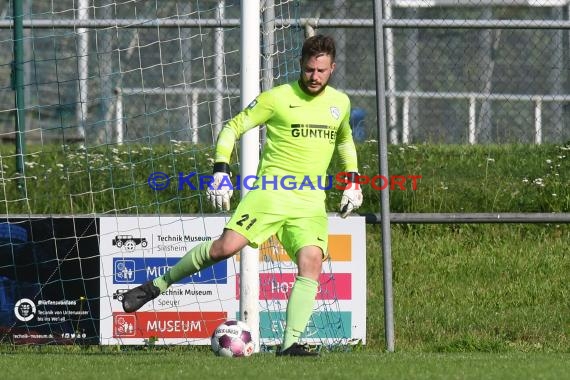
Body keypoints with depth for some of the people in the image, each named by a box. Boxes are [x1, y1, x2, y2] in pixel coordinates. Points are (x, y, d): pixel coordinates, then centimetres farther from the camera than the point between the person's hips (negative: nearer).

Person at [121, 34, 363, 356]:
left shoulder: (340, 103, 13)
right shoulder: (277, 98, -2)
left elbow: (345, 140, 34)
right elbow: (232, 128, 4)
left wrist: (353, 181, 24)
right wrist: (221, 170, -8)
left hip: (311, 203, 3)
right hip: (270, 192, -3)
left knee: (311, 263, -20)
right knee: (226, 246, -19)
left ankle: (290, 344, -21)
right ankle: (158, 285, -1)